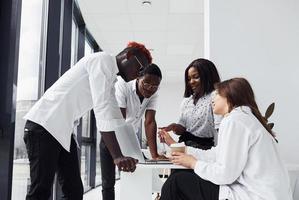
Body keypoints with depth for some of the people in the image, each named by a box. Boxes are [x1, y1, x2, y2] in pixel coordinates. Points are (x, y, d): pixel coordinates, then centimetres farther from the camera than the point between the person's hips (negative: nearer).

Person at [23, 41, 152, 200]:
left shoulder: (110, 80, 17)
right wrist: (117, 156, -28)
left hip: (63, 131, 10)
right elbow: (102, 108, -24)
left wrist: (127, 157, 10)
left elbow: (116, 118, 15)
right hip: (43, 125, -9)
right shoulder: (103, 60, -13)